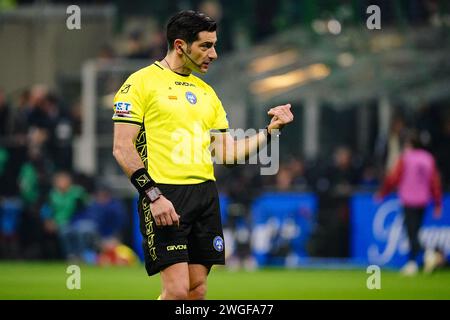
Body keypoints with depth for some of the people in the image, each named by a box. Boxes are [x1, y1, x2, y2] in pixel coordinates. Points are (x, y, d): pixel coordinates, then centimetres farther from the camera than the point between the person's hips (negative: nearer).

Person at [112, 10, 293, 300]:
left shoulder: (206, 92, 18)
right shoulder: (142, 82, -3)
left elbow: (228, 153, 18)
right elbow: (123, 148, -9)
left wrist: (271, 130, 7)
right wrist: (154, 195, -17)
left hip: (206, 195, 7)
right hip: (164, 195, -7)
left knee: (197, 289, 4)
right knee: (177, 289, -14)